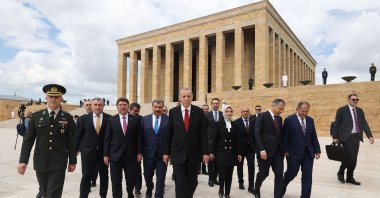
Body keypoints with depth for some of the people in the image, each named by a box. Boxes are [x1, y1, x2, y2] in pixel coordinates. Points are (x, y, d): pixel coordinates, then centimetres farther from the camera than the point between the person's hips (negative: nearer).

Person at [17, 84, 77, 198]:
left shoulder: (68, 118, 0)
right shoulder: (36, 116, 3)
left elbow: (71, 142, 1)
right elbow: (28, 140, 2)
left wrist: (72, 161, 1)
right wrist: (23, 160, -5)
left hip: (59, 163, -2)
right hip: (40, 162, 2)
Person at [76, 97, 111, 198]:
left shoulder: (109, 118, -4)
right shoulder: (85, 118, -1)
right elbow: (78, 135, 3)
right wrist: (75, 149, 2)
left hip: (103, 152, 1)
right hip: (88, 151, 0)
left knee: (104, 176, 13)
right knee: (86, 176, 4)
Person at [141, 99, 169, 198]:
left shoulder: (168, 119, -4)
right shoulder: (145, 119, 2)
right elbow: (141, 136, 3)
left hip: (162, 154, -2)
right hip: (148, 153, 3)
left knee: (161, 178, 4)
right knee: (147, 175, 19)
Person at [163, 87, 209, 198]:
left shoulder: (199, 112, -1)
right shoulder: (173, 112, 0)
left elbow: (203, 133, -2)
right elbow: (169, 134, 2)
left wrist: (205, 152, -6)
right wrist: (166, 152, 2)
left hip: (194, 153, 1)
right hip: (178, 153, -1)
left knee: (192, 182, 14)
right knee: (180, 184, 1)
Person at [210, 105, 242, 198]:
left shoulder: (235, 125, 6)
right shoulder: (218, 124, -2)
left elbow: (237, 140, 6)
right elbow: (214, 139, -3)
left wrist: (239, 153, 3)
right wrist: (212, 152, -6)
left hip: (232, 153, 3)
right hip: (221, 152, -3)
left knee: (229, 175, 6)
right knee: (222, 174, -7)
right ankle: (221, 190, 20)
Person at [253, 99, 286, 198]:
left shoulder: (279, 118, 14)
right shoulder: (262, 116, -8)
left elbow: (280, 135, 17)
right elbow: (257, 134, -14)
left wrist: (283, 149, 9)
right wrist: (261, 150, -20)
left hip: (278, 151, 6)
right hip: (265, 150, -6)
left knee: (279, 174, 0)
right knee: (264, 173, 6)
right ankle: (256, 190, 33)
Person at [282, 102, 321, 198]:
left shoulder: (310, 120, 7)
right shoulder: (289, 119, -8)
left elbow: (314, 137, 10)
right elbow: (284, 137, -7)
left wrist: (317, 150, 5)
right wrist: (285, 150, -10)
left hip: (308, 152, 4)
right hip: (294, 152, -4)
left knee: (307, 175, 3)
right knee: (291, 173, 8)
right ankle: (282, 187, 36)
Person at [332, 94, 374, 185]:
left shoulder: (360, 111, 13)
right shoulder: (342, 110, -3)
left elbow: (364, 124, 8)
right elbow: (336, 124, -3)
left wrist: (370, 136, -4)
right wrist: (335, 137, -6)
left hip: (356, 137, 6)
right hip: (346, 137, -5)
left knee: (354, 158, 8)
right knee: (350, 157, -10)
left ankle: (350, 177, 20)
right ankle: (340, 172, 14)